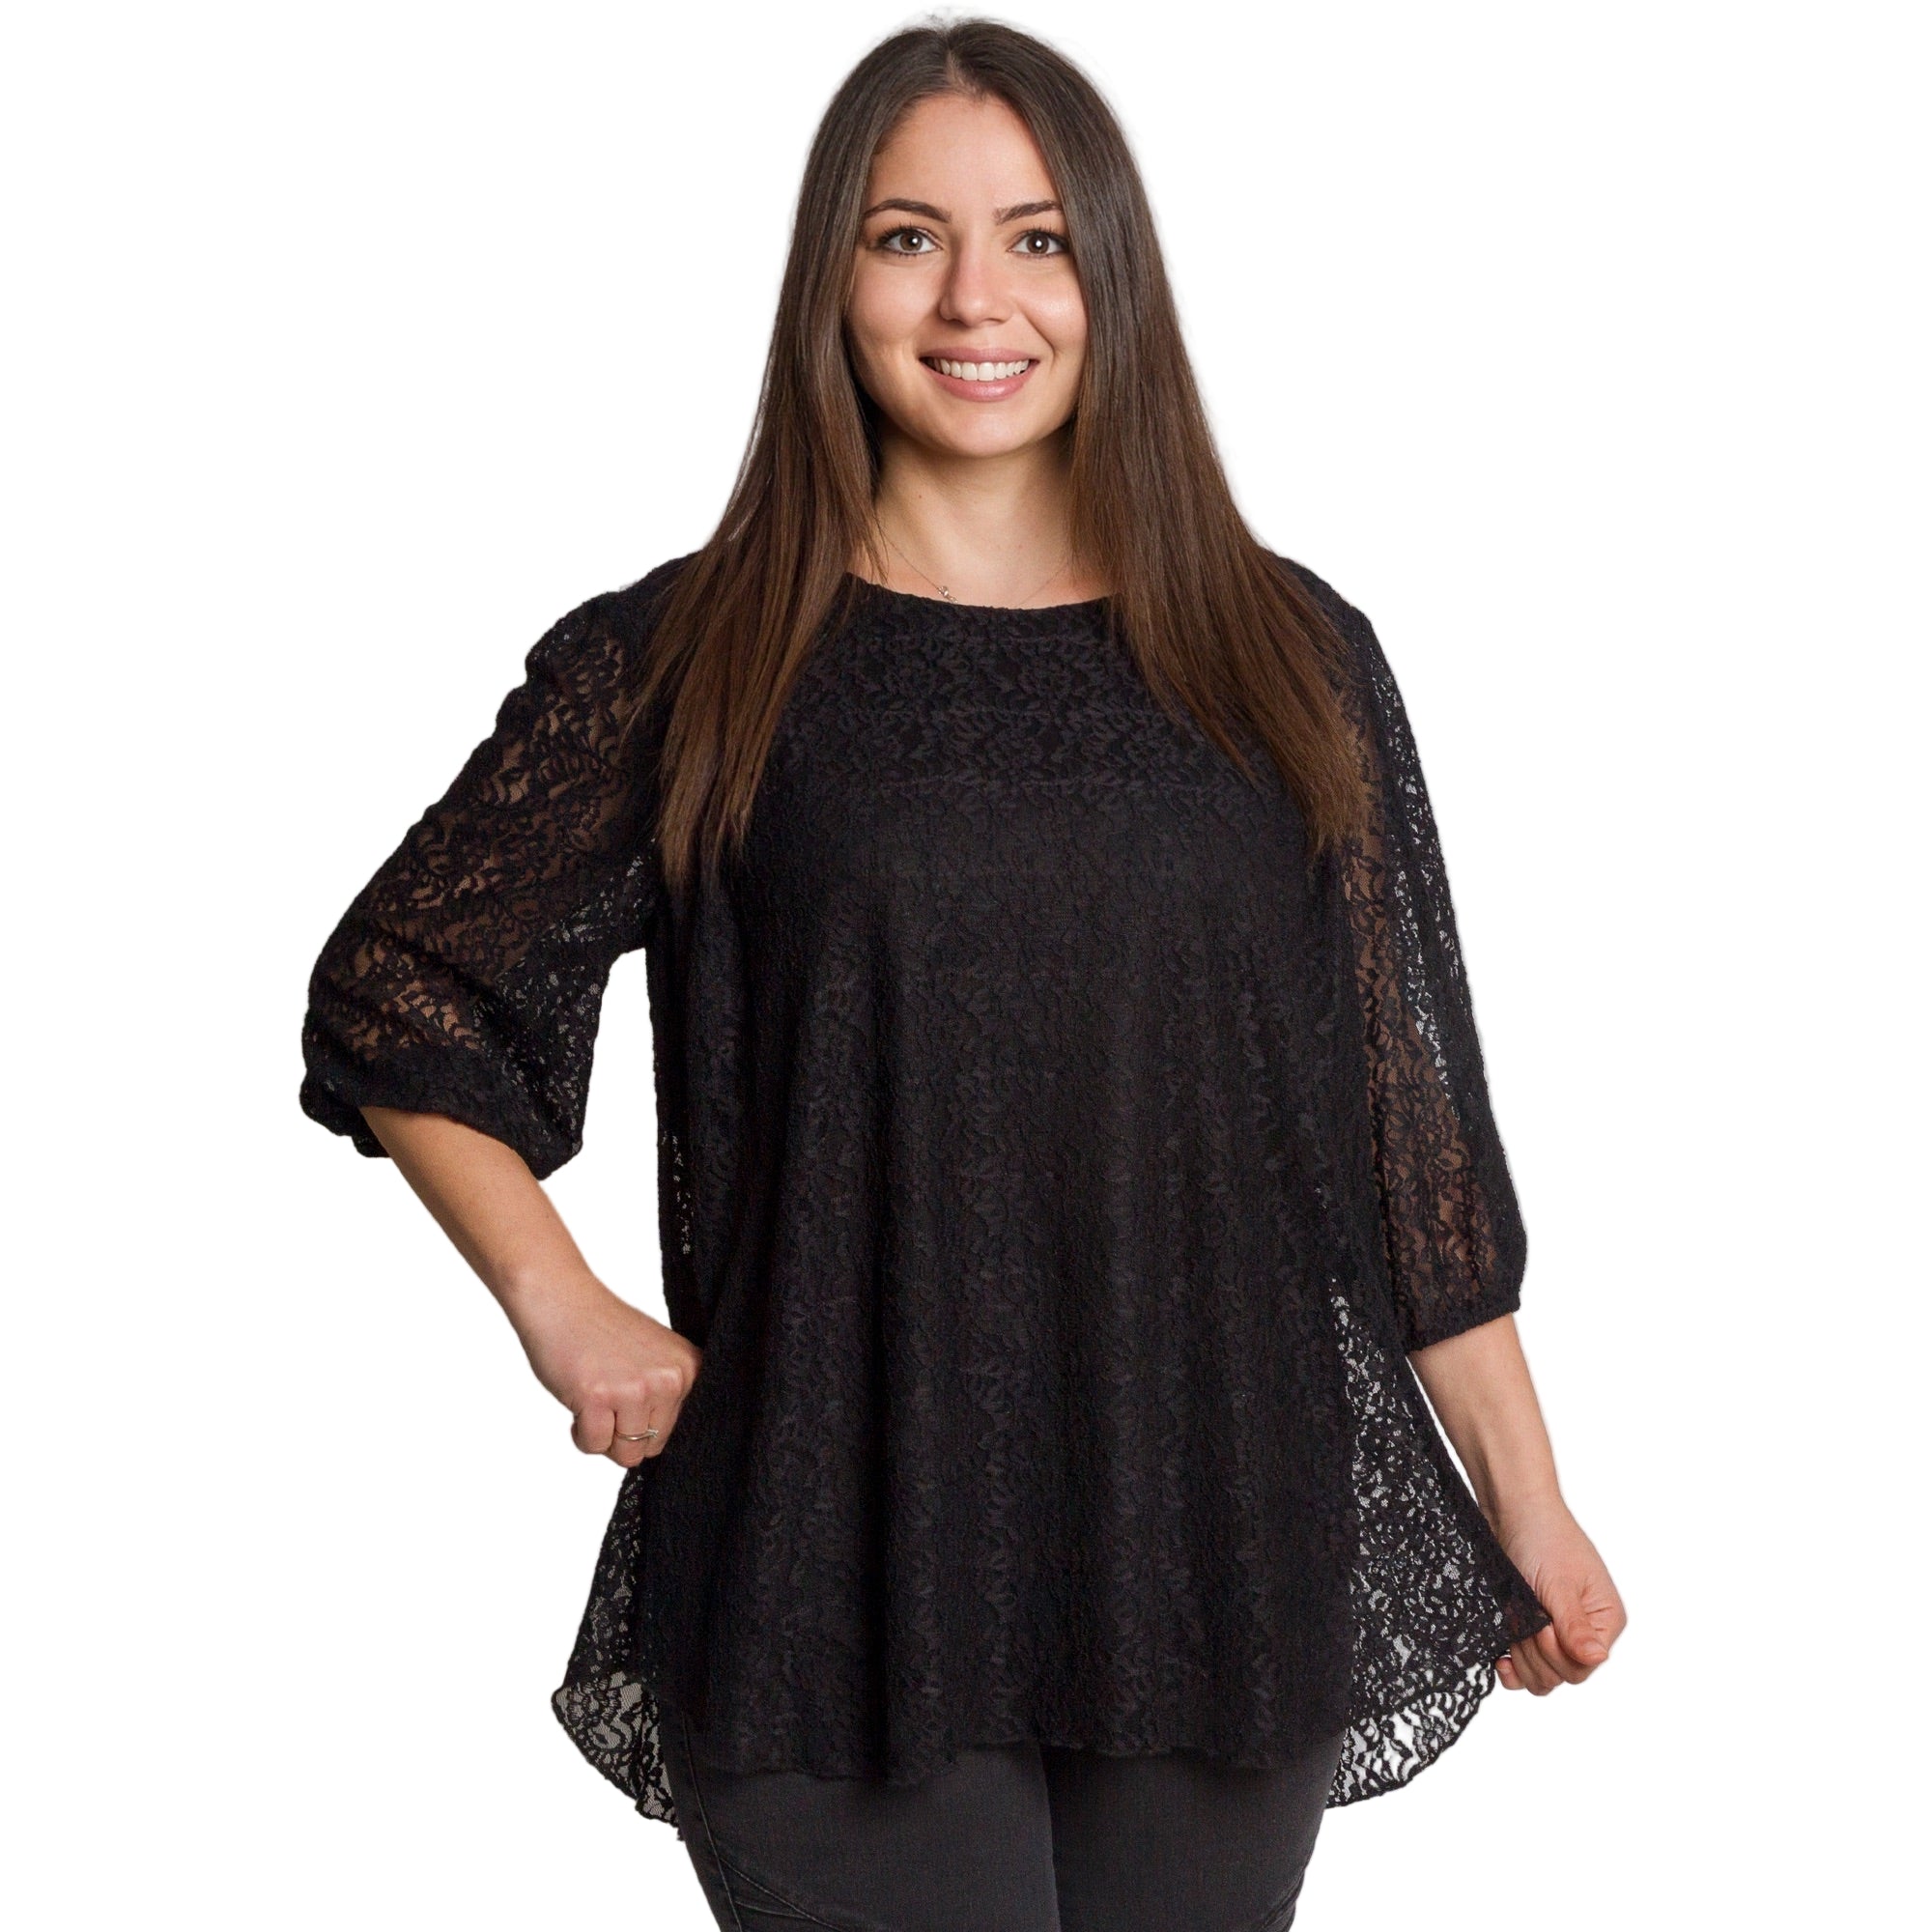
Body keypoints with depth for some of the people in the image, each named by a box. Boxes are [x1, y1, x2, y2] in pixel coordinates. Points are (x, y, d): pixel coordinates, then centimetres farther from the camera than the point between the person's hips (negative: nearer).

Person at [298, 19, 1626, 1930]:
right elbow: (394, 996, 9)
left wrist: (1525, 1498, 7)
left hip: (1225, 1558, 2)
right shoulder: (679, 664, 1)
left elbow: (1405, 1112, 7)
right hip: (834, 1577, -2)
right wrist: (565, 1314, -1)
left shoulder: (1291, 659, 6)